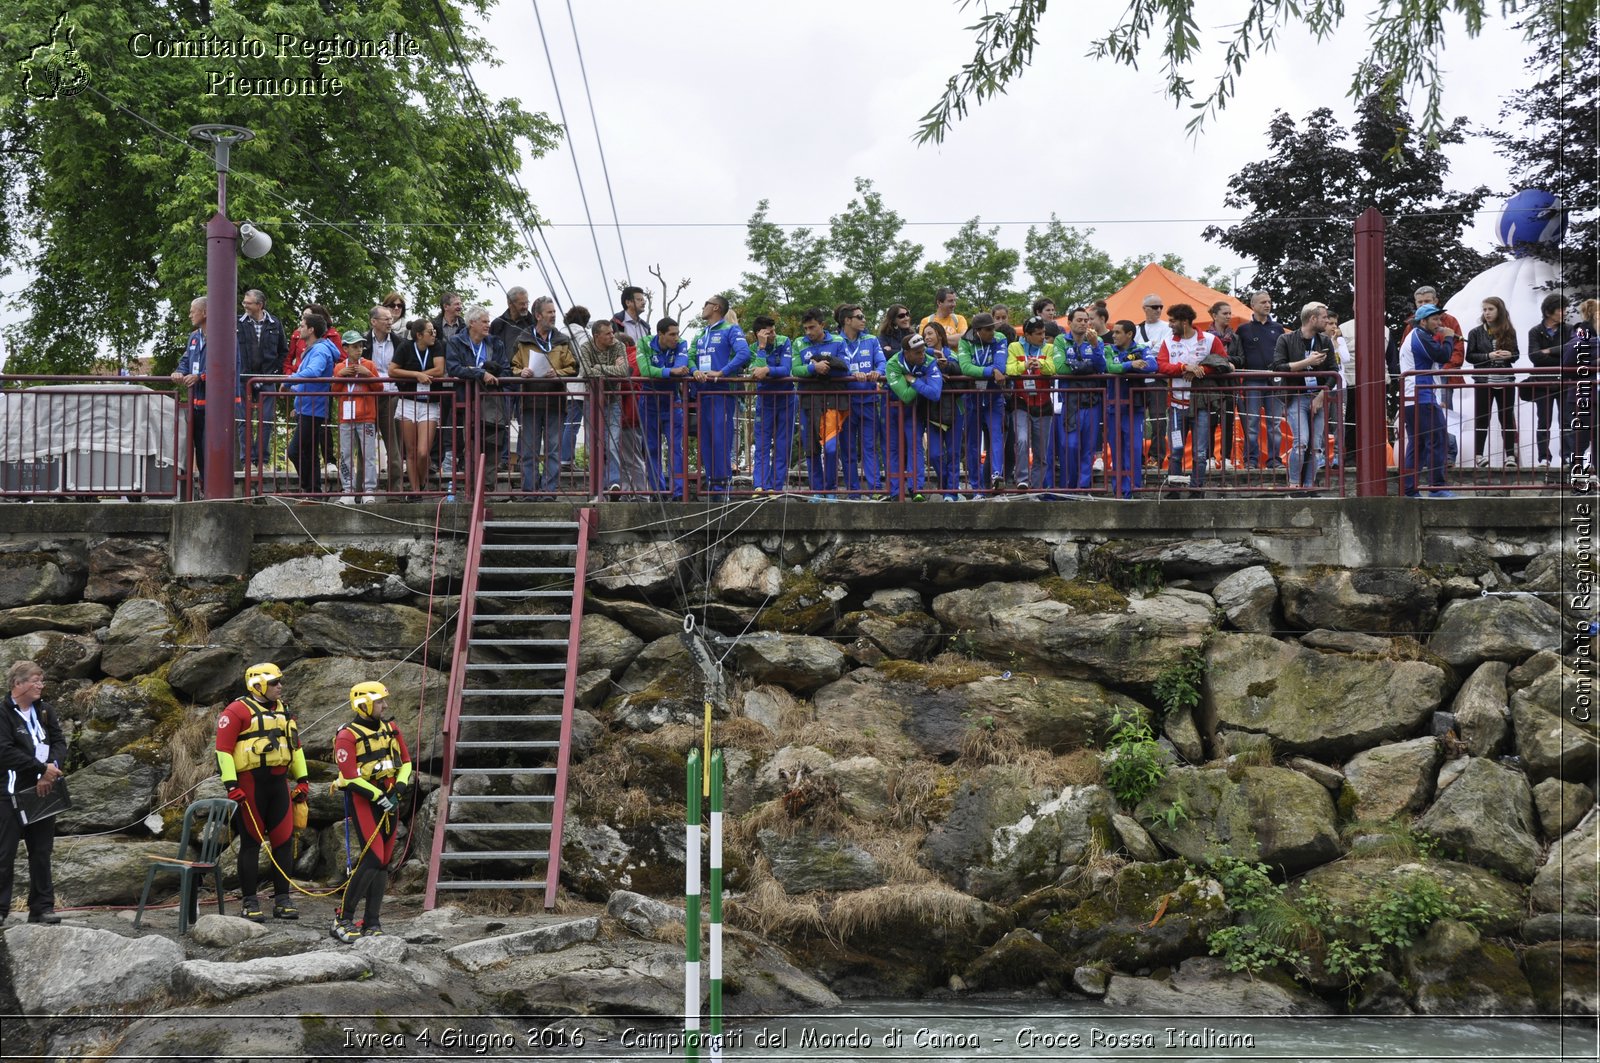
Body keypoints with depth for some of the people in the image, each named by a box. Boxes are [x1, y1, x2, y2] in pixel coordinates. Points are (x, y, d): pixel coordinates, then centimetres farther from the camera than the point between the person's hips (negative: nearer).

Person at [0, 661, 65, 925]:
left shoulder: (45, 712, 11)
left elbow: (59, 743, 6)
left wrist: (51, 770, -14)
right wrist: (43, 769, -20)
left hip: (43, 792, 6)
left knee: (41, 853, 9)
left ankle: (42, 907, 15)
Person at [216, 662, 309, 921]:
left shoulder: (282, 710, 17)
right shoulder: (238, 711, -6)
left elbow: (295, 744, 24)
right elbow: (223, 748, -11)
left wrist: (302, 779, 19)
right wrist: (231, 785, -16)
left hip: (279, 782, 6)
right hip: (251, 783, -6)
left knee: (284, 840, 4)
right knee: (251, 842, 0)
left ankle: (282, 899, 11)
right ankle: (250, 902, 6)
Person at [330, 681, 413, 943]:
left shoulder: (390, 727, 12)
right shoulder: (347, 736, -9)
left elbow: (405, 760, 18)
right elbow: (350, 778, -15)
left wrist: (401, 784, -1)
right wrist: (379, 797, -18)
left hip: (388, 799, 7)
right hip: (363, 800, -7)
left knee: (383, 862, 6)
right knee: (372, 859, -17)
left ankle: (371, 923, 11)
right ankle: (343, 919, -10)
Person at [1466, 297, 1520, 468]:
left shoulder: (1509, 332, 5)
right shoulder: (1476, 332, 0)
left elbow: (1516, 353, 12)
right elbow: (1469, 356, -3)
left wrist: (1509, 355, -11)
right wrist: (1488, 356, -17)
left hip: (1505, 380, 2)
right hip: (1484, 381, -2)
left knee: (1507, 418, 6)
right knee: (1481, 420, 1)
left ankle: (1510, 455, 11)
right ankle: (1479, 455, 7)